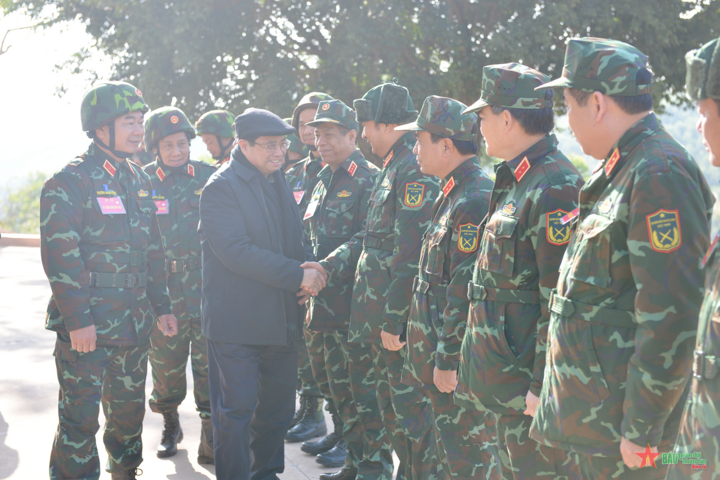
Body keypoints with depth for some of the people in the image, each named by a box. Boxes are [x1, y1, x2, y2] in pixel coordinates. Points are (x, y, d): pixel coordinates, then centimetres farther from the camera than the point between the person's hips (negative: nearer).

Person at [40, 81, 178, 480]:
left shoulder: (139, 180, 13)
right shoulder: (70, 181, -11)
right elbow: (59, 255, -16)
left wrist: (161, 307, 16)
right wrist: (77, 320, -20)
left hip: (134, 325, 7)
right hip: (86, 327, -7)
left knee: (129, 409, 17)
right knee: (80, 418, -2)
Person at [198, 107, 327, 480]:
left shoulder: (279, 182, 14)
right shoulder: (221, 187, -12)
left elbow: (296, 240, 19)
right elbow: (236, 251, -22)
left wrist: (310, 268, -5)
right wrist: (297, 275, -23)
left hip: (281, 319, 8)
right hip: (236, 322, -8)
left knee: (278, 404, 16)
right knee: (236, 410, -1)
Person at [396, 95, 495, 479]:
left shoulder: (475, 200, -21)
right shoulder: (452, 193, 13)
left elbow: (467, 290, -24)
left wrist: (448, 360, -21)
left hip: (459, 361, -10)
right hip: (439, 352, 10)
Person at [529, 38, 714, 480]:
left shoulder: (659, 175, -19)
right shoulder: (620, 170, 13)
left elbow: (670, 318, -24)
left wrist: (641, 430, -20)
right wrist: (550, 390, 21)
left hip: (621, 424, -9)